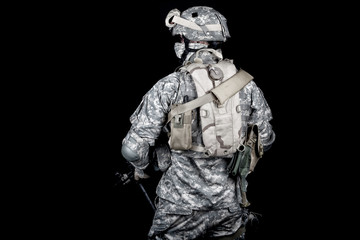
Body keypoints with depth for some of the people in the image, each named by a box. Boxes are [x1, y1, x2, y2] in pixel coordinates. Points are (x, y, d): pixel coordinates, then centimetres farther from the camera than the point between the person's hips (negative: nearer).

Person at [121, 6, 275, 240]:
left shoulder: (169, 87, -12)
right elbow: (266, 139, 11)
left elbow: (133, 148, -12)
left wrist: (141, 168, 10)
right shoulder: (246, 84, -1)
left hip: (182, 202, -3)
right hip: (231, 203, 3)